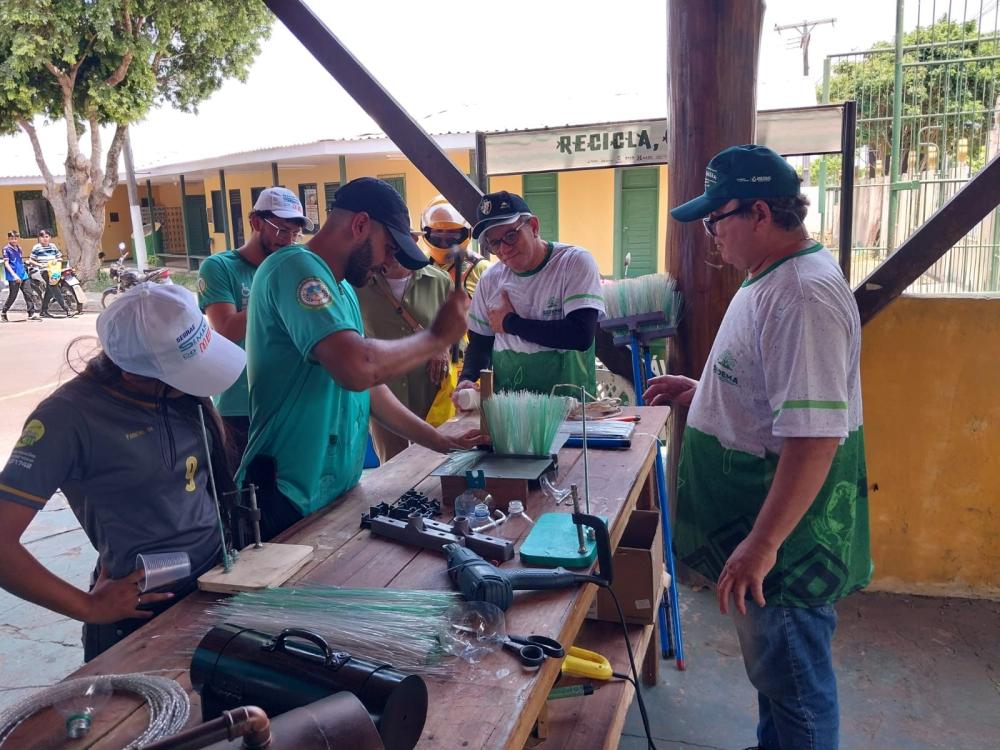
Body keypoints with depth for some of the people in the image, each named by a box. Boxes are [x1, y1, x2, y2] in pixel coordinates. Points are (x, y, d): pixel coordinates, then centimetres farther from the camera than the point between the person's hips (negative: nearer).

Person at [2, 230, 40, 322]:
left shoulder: (18, 248, 13)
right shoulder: (6, 249, -6)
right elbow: (6, 263, -11)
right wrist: (14, 275, -20)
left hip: (23, 275, 6)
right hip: (13, 277, -6)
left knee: (29, 294, -3)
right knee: (12, 296, 1)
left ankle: (32, 313, -5)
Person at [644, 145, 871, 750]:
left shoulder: (804, 296, -26)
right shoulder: (771, 278, 8)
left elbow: (814, 434, -31)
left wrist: (763, 543, -29)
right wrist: (702, 389, 14)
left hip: (786, 527, -10)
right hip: (756, 516, 10)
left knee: (794, 680, 9)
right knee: (773, 664, 26)